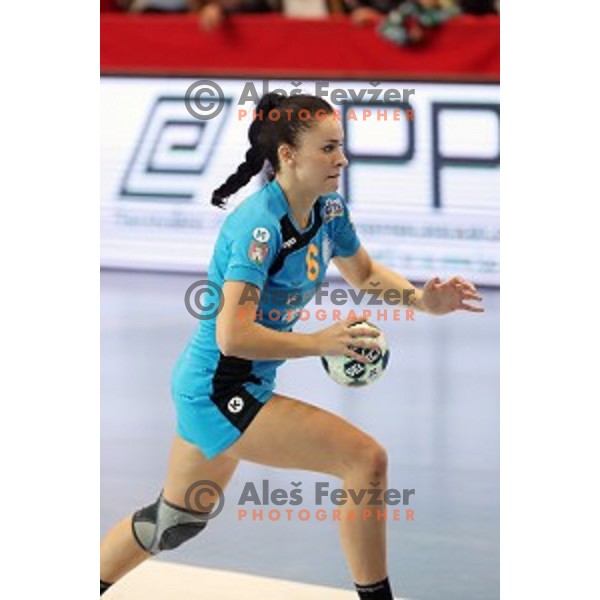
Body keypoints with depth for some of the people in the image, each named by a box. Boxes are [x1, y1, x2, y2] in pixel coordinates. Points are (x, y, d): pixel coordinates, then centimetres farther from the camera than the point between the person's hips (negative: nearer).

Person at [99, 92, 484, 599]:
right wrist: (320, 342, -40)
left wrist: (422, 299, 0)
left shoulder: (329, 210, 0)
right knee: (366, 458, -17)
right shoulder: (260, 225, -25)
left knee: (177, 520, 25)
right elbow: (232, 335, -32)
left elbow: (365, 272, 18)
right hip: (218, 392, -10)